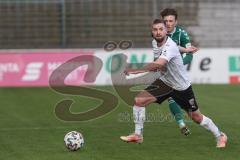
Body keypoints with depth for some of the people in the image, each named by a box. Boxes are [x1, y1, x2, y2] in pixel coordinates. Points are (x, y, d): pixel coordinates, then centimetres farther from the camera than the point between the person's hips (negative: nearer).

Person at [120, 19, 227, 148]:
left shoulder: (170, 46, -30)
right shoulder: (154, 43, -5)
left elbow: (158, 64, -48)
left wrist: (136, 70, -52)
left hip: (181, 86, -6)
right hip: (163, 82, 6)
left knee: (196, 117, 4)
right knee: (138, 100, -11)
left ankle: (220, 136, 26)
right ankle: (138, 135, -1)